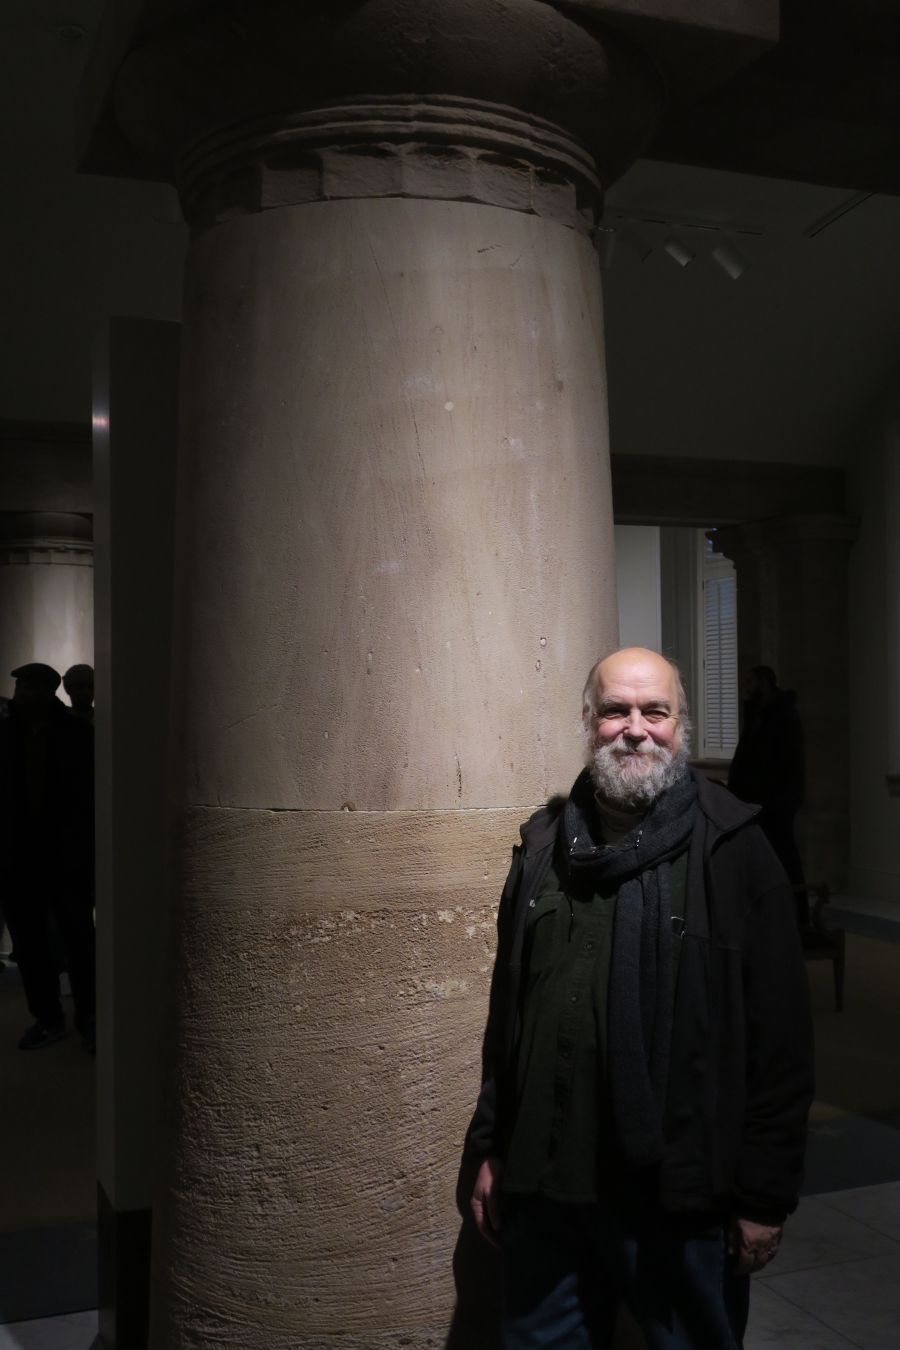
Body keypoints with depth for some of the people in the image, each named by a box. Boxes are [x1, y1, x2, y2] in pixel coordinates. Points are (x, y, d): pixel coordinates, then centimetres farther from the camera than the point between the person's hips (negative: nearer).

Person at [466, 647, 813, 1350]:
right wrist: (490, 1149, 11)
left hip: (681, 1194, -4)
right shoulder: (543, 844, 7)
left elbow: (781, 1033, -8)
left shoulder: (733, 848, -7)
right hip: (544, 1186, 4)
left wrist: (765, 1197, -8)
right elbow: (506, 1010, 12)